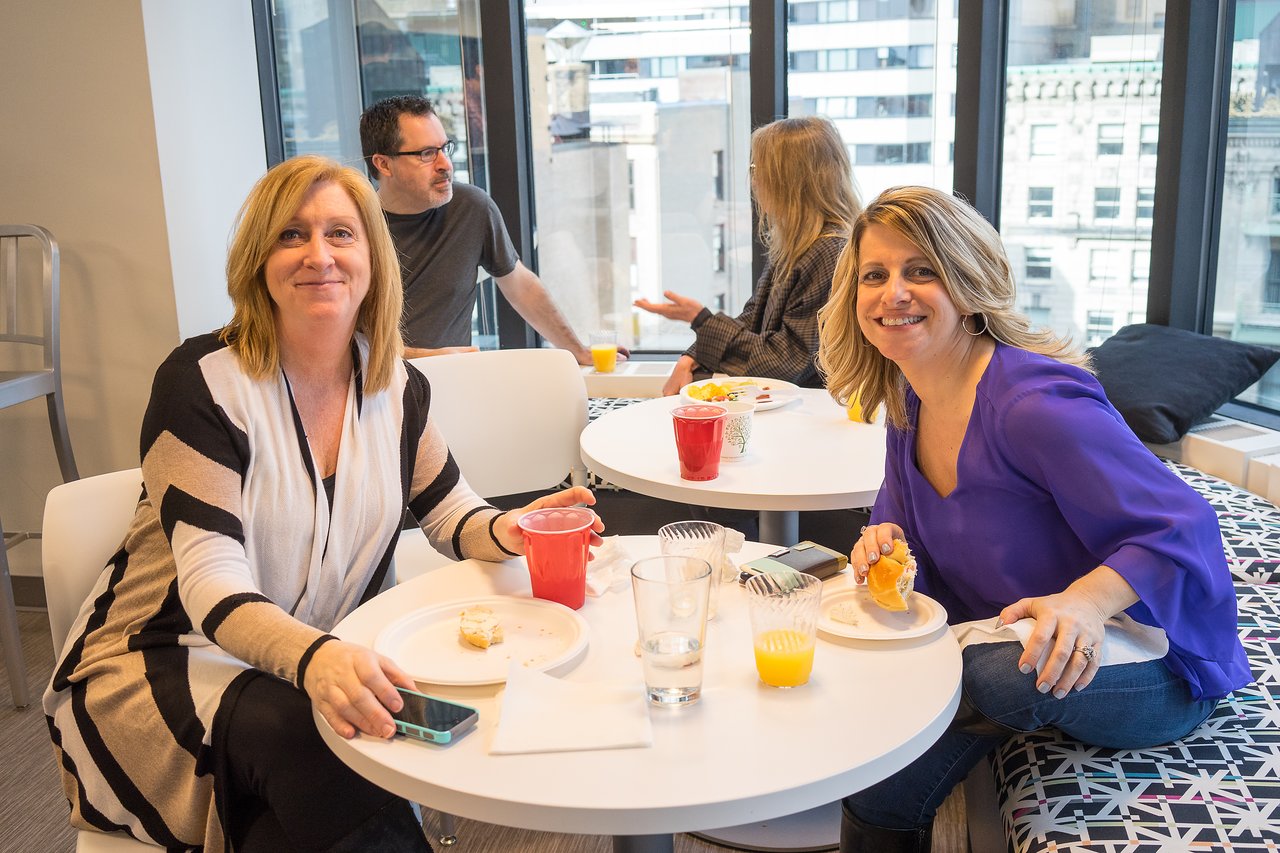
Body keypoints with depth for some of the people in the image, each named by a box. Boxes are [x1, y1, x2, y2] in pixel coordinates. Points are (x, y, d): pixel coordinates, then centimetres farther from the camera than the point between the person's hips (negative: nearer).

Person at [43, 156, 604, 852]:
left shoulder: (397, 387, 0)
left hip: (325, 658, 5)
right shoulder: (203, 382, -16)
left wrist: (505, 530, -18)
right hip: (158, 662, -4)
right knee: (303, 733, -34)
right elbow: (212, 587, -24)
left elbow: (448, 510, 8)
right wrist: (314, 659, -45)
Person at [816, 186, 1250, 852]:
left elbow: (1185, 531, -24)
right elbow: (902, 520, 10)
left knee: (1000, 668, -37)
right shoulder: (908, 404, 0)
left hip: (1153, 672, -6)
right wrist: (886, 547, -14)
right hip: (998, 647, 6)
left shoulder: (1035, 404, -26)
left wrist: (1083, 603, -41)